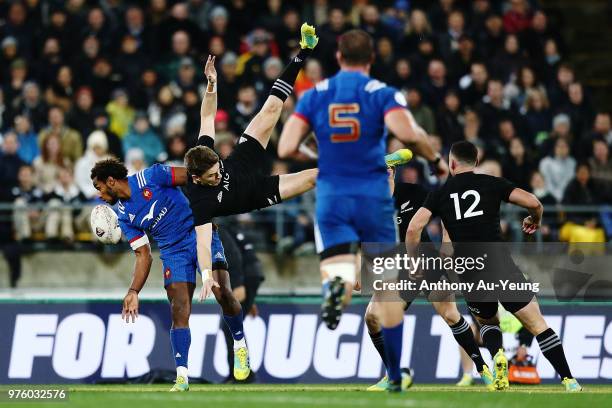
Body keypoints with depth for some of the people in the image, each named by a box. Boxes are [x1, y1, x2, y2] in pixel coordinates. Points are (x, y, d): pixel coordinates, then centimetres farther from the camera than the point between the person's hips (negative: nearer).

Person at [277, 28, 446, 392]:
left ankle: (336, 284, -43)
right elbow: (408, 133, -21)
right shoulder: (383, 93, -3)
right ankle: (395, 375, 15)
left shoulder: (314, 96, 5)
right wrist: (435, 159, -3)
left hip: (331, 197, 1)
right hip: (373, 196, -1)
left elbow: (286, 148, -3)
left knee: (341, 272, -3)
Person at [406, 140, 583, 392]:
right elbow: (533, 203, -2)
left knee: (487, 322, 27)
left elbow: (414, 228, 0)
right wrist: (535, 220, 21)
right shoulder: (492, 184, 7)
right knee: (536, 323, 3)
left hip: (469, 274, 2)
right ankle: (569, 381, -8)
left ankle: (497, 354, -6)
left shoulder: (440, 194, 11)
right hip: (500, 264, -2)